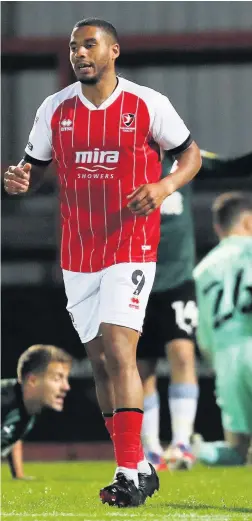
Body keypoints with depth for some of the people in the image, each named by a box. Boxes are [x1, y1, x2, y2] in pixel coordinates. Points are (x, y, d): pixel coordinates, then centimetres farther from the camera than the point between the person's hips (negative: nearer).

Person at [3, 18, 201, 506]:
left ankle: (130, 473, -15)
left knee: (118, 351, -17)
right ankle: (139, 468, 19)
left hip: (132, 249, -5)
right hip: (78, 255, 5)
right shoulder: (55, 109, 5)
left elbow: (190, 153, 4)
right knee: (100, 361, 8)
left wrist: (165, 186, -16)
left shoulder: (148, 104, -5)